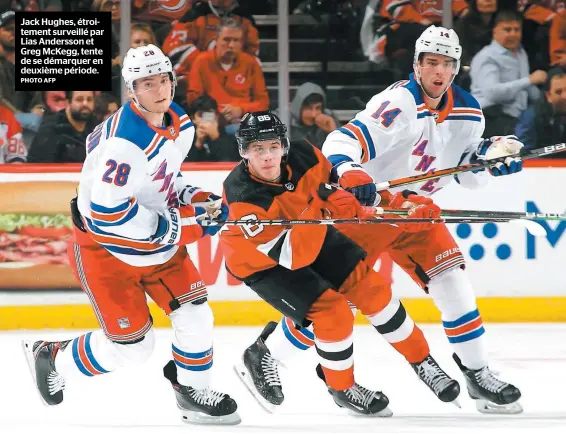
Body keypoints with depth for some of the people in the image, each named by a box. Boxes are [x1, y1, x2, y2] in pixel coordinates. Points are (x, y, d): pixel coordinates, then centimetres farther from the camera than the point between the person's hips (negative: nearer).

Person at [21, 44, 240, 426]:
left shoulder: (181, 125, -2)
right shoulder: (126, 142, -31)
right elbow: (106, 212, -32)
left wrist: (197, 200, -3)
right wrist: (180, 225, -28)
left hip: (161, 239, 8)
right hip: (105, 247, -8)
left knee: (195, 315, 1)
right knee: (132, 345, -4)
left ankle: (194, 393, 22)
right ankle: (53, 360, 20)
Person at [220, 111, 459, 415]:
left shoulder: (303, 156, -24)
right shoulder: (242, 197, -37)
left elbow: (343, 185, -5)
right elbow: (293, 256, -39)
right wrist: (321, 209, -50)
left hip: (309, 235, 5)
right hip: (261, 262, -5)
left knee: (369, 287, 0)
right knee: (332, 313, -17)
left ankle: (421, 359, 20)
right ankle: (341, 388, 9)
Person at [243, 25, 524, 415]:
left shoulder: (468, 113, 0)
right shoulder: (400, 103, -23)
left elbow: (469, 174, 12)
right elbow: (342, 142, -32)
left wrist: (490, 155, -9)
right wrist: (348, 173, -52)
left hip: (414, 208, 7)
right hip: (365, 206, -6)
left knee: (452, 279, -7)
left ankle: (477, 373, 1)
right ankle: (265, 355, 6)